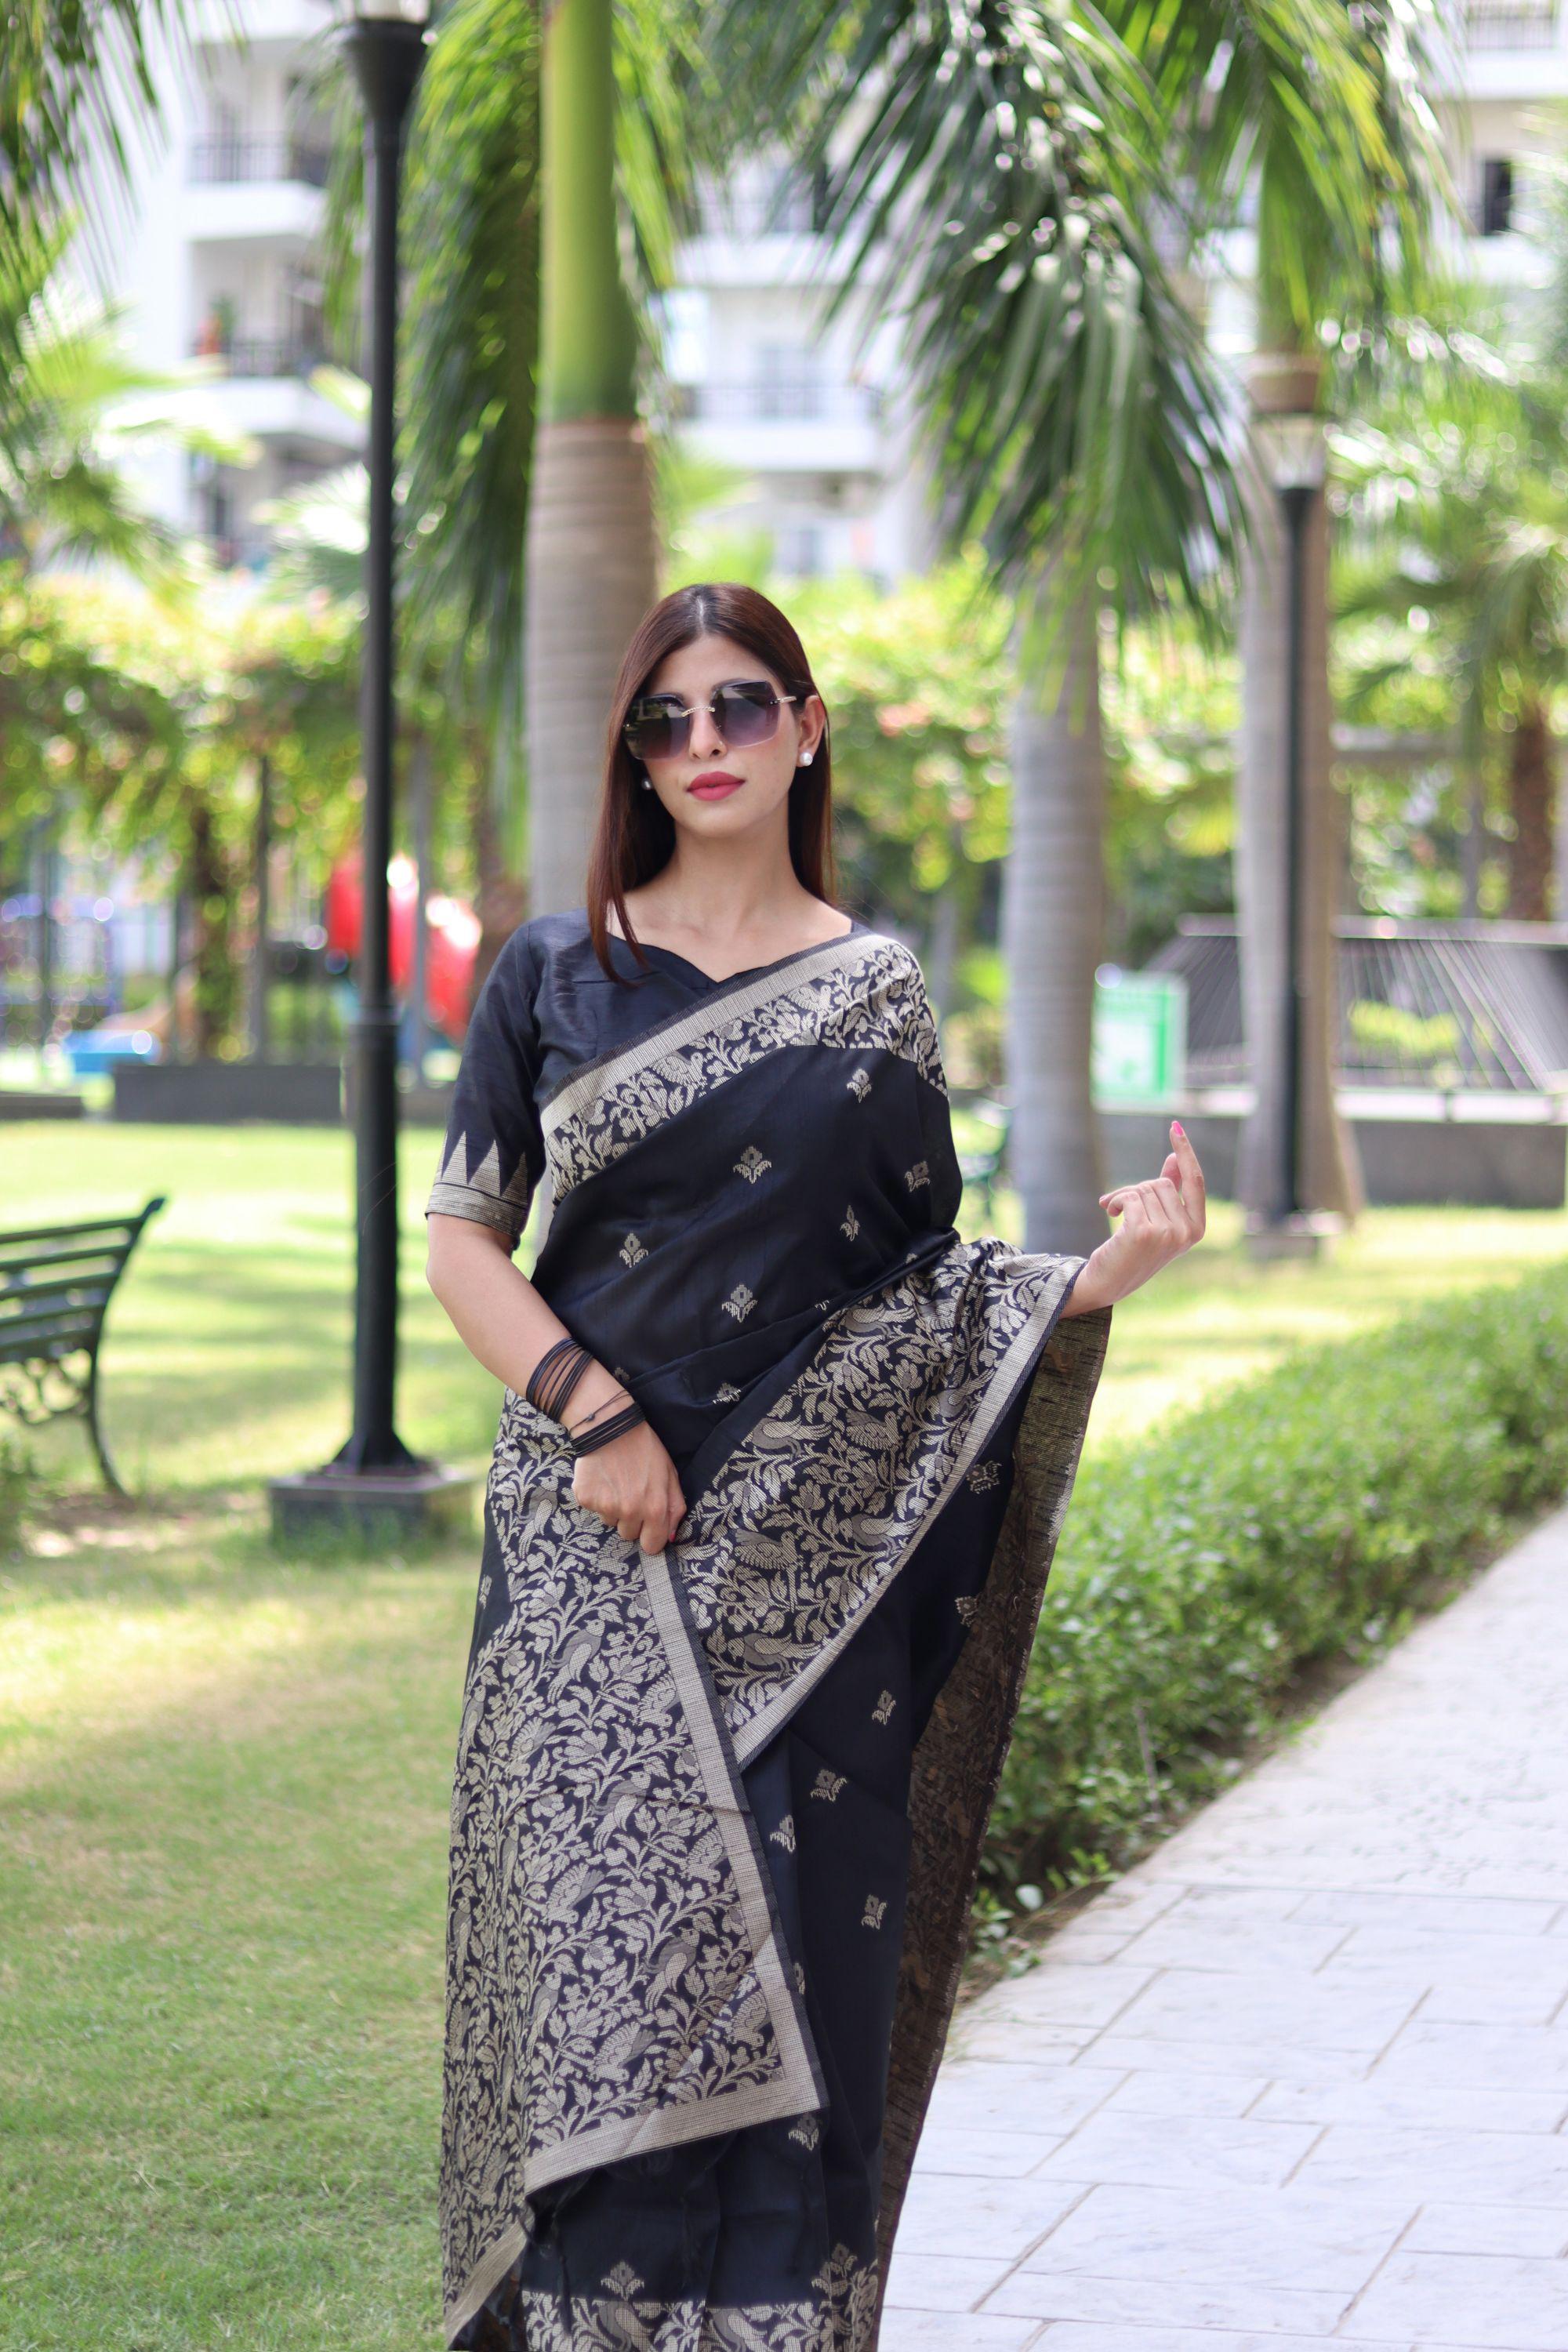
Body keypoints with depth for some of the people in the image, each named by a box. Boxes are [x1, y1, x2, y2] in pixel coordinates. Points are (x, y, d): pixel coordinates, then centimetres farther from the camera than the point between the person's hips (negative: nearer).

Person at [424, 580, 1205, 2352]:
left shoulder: (874, 992, 8)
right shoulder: (555, 974, 7)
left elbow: (929, 1282, 7)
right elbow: (461, 1234, 5)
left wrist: (1107, 1271, -11)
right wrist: (594, 1410, -10)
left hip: (810, 1545, 0)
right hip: (596, 1540, 0)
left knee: (793, 1946, -1)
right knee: (607, 1933, -4)